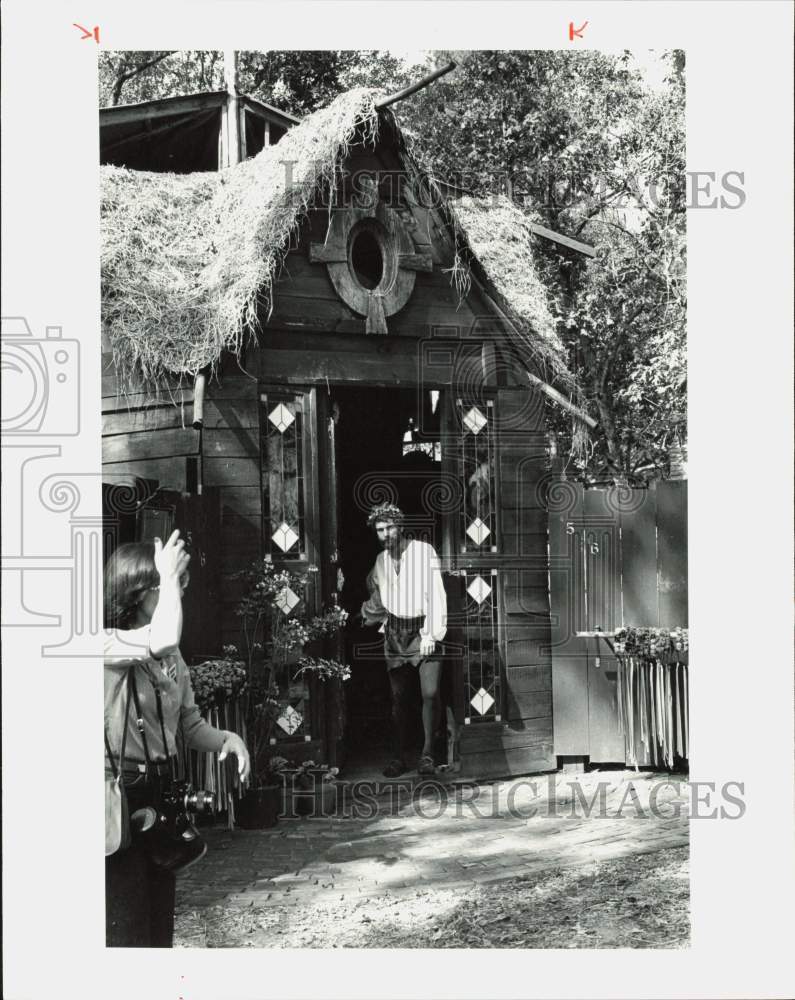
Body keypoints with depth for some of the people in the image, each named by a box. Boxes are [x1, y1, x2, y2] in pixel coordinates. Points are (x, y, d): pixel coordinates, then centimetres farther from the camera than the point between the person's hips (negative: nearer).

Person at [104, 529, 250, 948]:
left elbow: (191, 726, 13)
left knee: (160, 925, 15)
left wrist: (227, 739, -8)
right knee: (127, 932, -3)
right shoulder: (109, 645, -16)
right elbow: (163, 639, -37)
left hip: (160, 789, 8)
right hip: (118, 793, -8)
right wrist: (168, 574, -23)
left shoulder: (171, 657, 11)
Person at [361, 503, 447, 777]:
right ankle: (401, 756, 11)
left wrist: (432, 633, -16)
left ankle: (427, 754, -1)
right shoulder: (380, 561, 10)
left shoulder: (423, 551, -6)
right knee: (398, 697, 2)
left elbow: (436, 593, -11)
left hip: (424, 628, -4)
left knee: (430, 693, -14)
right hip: (395, 631, 4)